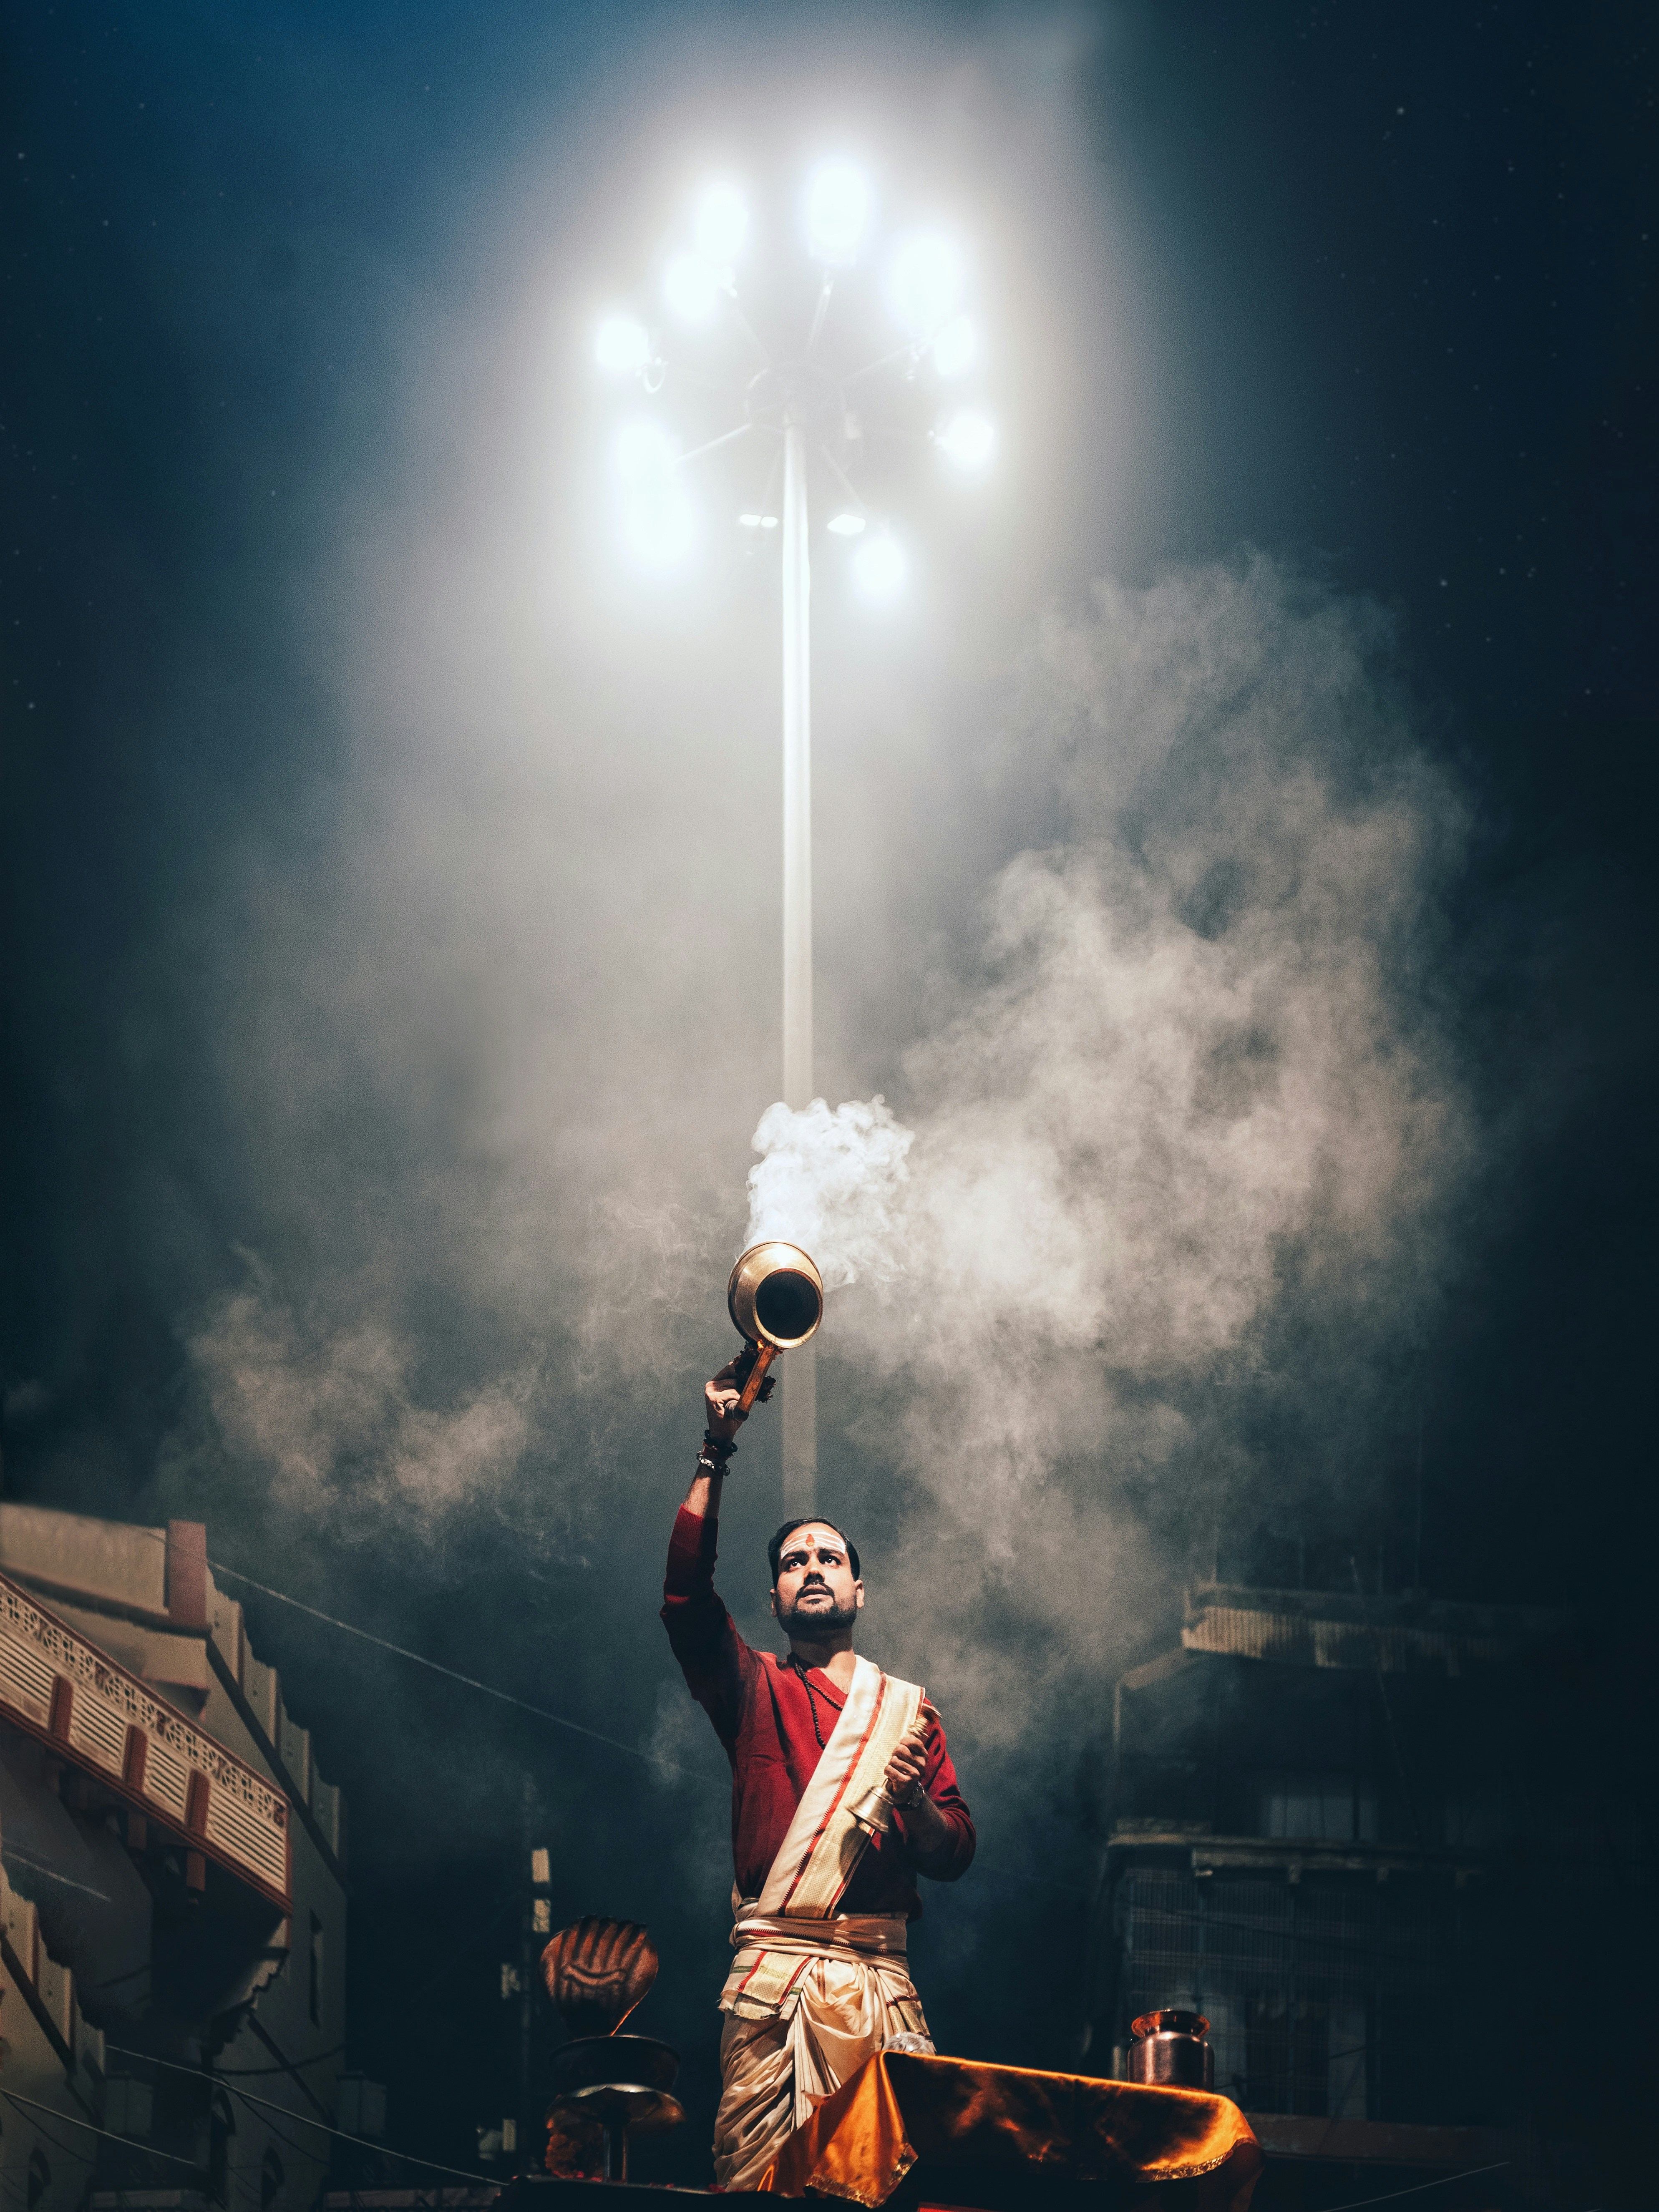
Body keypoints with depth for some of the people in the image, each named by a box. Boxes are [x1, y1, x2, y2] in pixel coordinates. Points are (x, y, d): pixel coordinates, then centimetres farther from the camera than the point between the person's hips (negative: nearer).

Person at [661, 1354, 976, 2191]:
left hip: (880, 1977, 2)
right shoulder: (754, 1689, 15)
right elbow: (686, 1591, -2)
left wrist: (914, 1801, -7)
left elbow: (954, 1857, 15)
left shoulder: (906, 1707, 20)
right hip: (772, 1969, -2)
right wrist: (715, 1453, -7)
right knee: (755, 2176, -11)